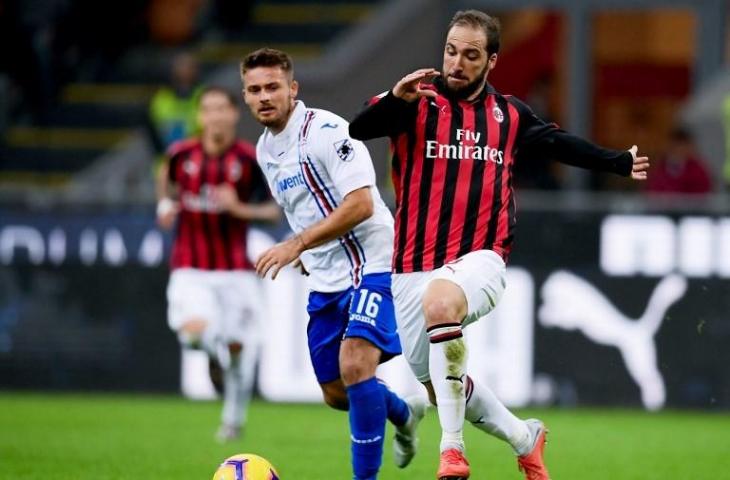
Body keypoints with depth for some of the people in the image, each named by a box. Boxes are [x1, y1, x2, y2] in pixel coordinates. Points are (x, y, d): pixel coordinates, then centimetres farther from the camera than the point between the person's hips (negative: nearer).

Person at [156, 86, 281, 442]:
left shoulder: (250, 159, -6)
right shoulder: (182, 154, -1)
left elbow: (273, 211, 0)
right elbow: (167, 176, 23)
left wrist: (239, 208, -16)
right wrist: (166, 205, 6)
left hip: (236, 269, 0)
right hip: (191, 268, 0)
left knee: (238, 346, 1)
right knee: (194, 331, -24)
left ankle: (234, 417, 23)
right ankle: (217, 348, 13)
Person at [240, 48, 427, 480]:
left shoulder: (326, 131, -16)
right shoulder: (265, 149, 10)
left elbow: (361, 205, -25)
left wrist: (298, 245, -28)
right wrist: (309, 256, 17)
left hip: (371, 266, -9)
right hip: (326, 279, 9)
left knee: (354, 366, -26)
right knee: (336, 393, 12)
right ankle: (403, 412, 42)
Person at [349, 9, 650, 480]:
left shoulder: (510, 115, 9)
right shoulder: (416, 102, 0)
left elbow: (560, 143, 29)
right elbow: (359, 128, -18)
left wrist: (619, 163, 37)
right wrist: (395, 99, -37)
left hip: (479, 260, -2)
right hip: (415, 267, 2)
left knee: (440, 300, -36)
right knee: (438, 385, 8)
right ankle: (524, 438, 36)